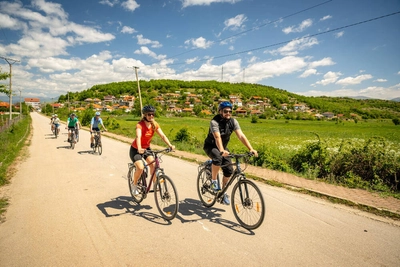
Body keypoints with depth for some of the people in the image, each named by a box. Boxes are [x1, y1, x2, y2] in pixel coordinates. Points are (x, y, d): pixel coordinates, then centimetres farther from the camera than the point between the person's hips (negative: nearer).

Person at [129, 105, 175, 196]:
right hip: (135, 149, -5)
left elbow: (162, 135, -18)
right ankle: (134, 185, 6)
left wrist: (170, 145, -33)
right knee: (140, 168, -20)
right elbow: (138, 137, -42)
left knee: (153, 164, -17)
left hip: (146, 148, 5)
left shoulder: (155, 124, -11)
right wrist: (139, 149, -59)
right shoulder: (140, 124, -26)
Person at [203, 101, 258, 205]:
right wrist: (222, 151, -58)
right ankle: (214, 180, -12)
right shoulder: (215, 122, -25)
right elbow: (217, 137, -40)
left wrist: (251, 149, -33)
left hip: (223, 147, 5)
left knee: (229, 170, -6)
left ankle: (223, 193, 14)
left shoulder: (233, 121, -12)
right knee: (218, 158, -37)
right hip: (210, 146, -5)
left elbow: (241, 136, -21)